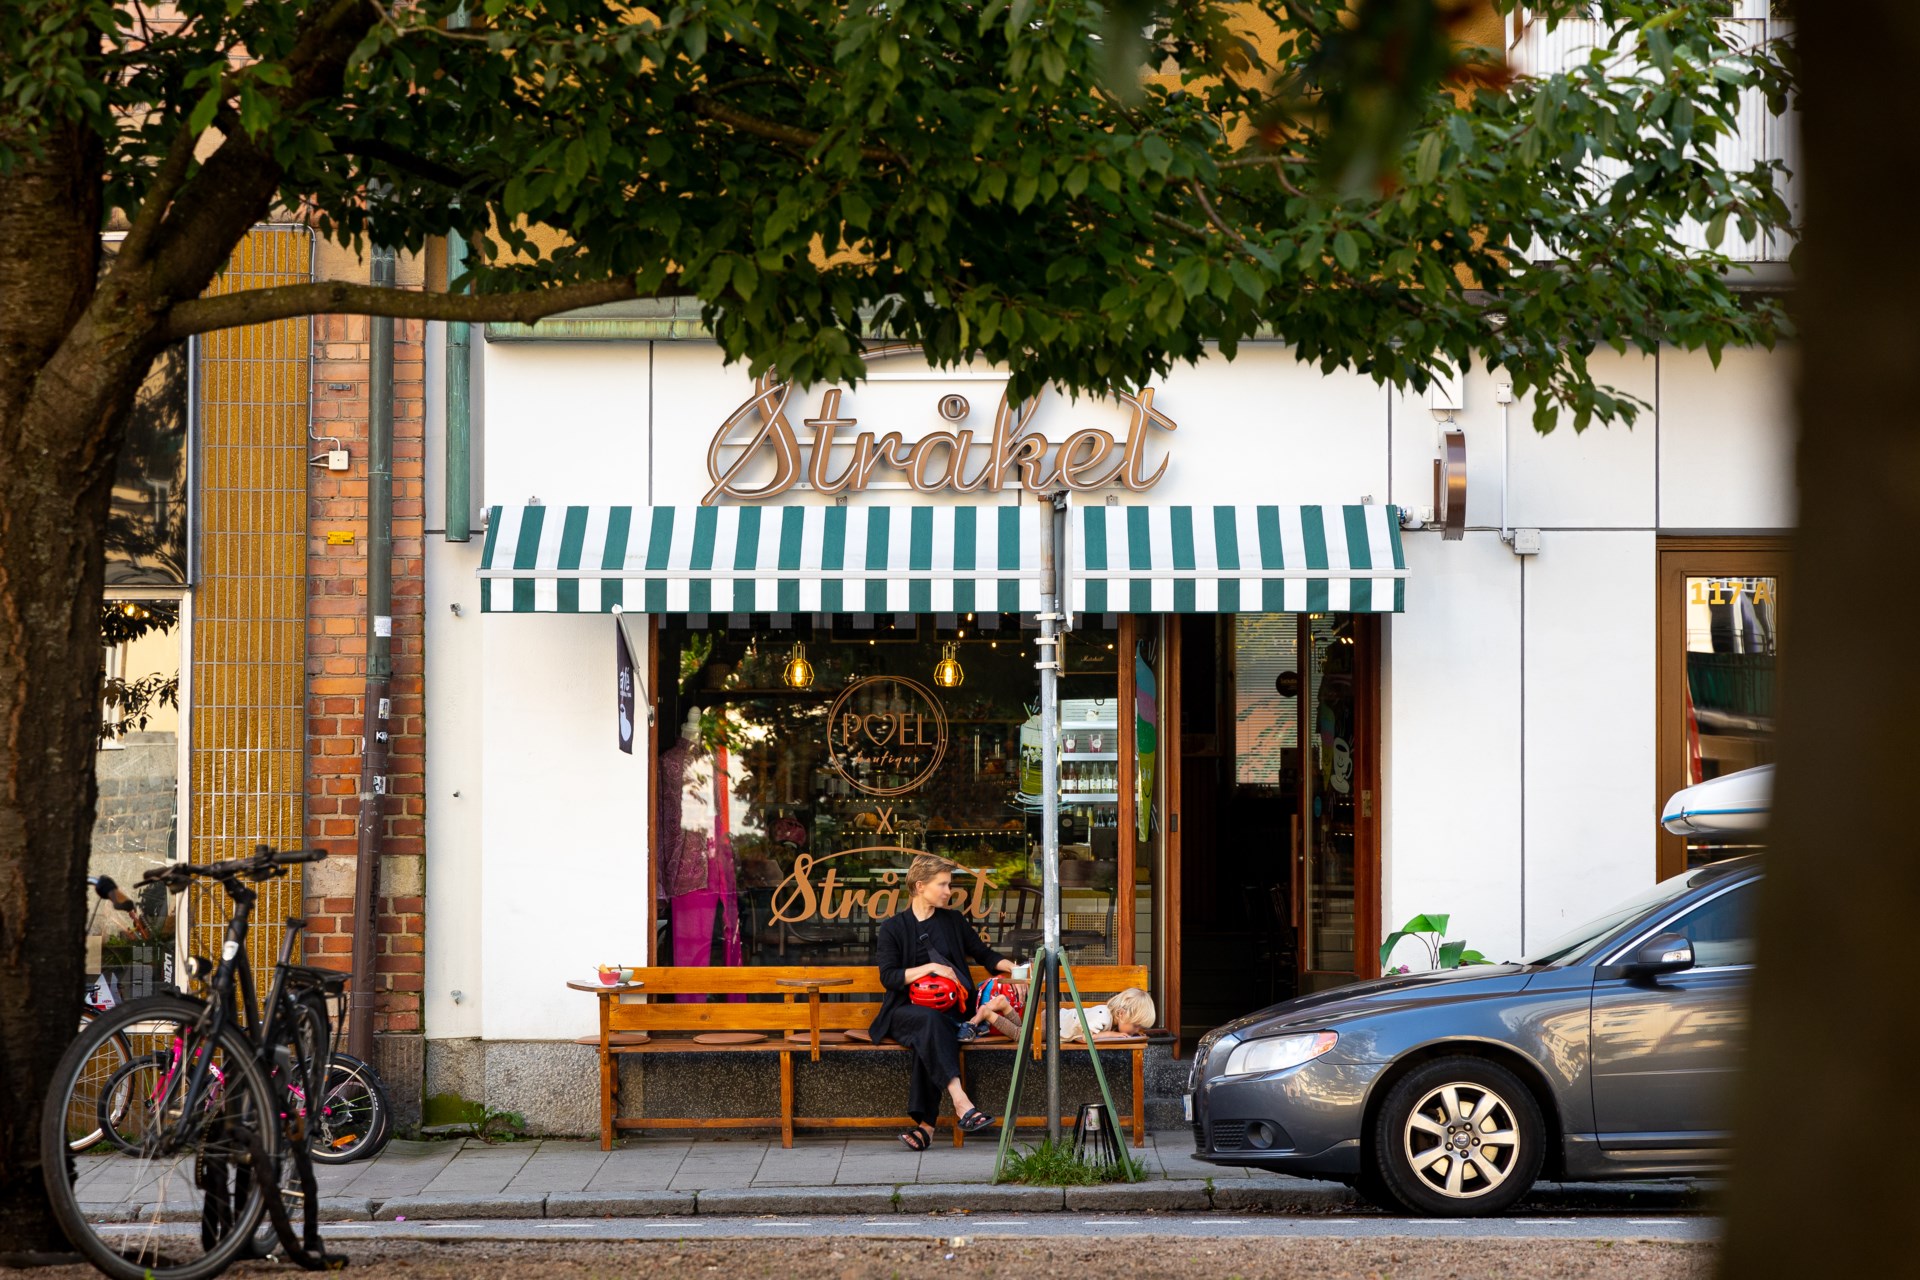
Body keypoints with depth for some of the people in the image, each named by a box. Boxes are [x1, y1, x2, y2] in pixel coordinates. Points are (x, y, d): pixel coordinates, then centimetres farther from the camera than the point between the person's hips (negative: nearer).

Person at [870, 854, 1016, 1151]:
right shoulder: (893, 928, 6)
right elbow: (889, 977, -3)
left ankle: (925, 1125, -41)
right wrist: (931, 967, -11)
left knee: (929, 1039, -35)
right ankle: (961, 1104, -52)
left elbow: (984, 955, 24)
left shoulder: (953, 921, 17)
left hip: (947, 1011, 2)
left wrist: (1014, 968, 6)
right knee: (930, 1019, -38)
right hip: (905, 1011, -2)